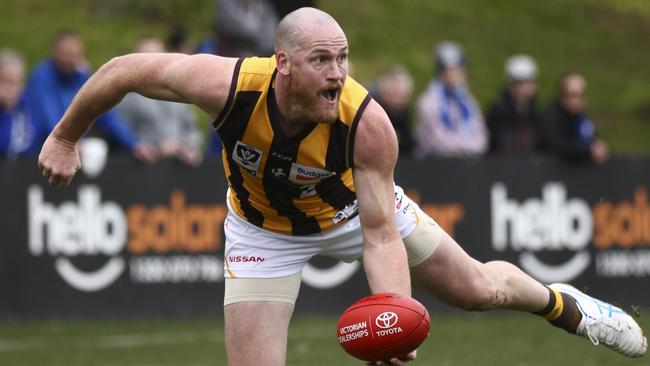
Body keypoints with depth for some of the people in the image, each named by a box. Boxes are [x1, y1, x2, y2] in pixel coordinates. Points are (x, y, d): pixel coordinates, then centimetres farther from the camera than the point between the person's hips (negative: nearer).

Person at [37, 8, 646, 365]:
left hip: (352, 207, 1)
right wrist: (65, 138, -11)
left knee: (478, 289, 13)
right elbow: (126, 71, -23)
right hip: (264, 229, -1)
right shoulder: (230, 85, -38)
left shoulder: (368, 124, -37)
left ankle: (562, 304, 46)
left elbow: (380, 235, -34)